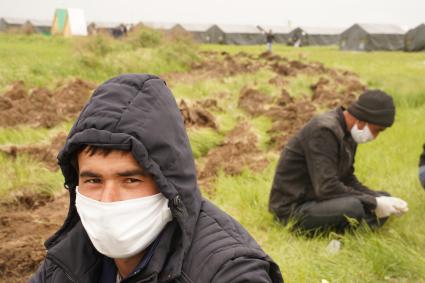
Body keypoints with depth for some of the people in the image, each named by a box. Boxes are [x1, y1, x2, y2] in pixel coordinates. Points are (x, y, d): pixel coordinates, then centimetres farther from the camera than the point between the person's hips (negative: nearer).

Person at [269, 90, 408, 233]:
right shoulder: (323, 130, -22)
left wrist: (379, 199, -3)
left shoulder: (348, 132, 7)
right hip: (293, 207, -10)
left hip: (318, 199, 10)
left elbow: (347, 180, 12)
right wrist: (374, 203, -21)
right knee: (353, 207, -34)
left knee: (384, 198, 9)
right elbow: (327, 188, -28)